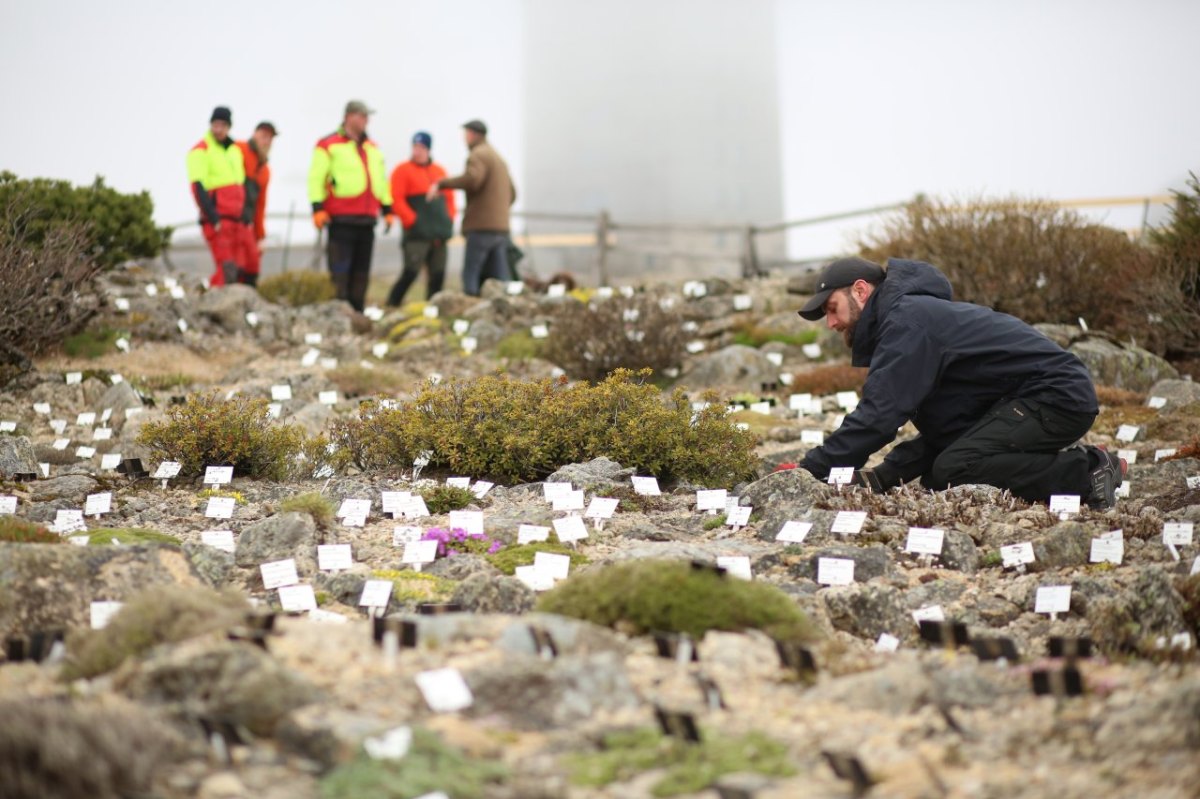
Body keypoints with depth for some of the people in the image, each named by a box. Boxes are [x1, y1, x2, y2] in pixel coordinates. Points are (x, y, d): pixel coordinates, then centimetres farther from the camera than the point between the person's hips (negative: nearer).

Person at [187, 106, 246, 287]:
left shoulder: (235, 150, 18)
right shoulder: (200, 150, -5)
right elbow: (198, 187, -12)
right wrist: (213, 218, -18)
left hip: (235, 219, 7)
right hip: (216, 220, -7)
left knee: (233, 269, 5)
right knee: (226, 268, -17)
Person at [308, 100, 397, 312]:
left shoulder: (372, 148, 20)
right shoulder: (329, 145, 0)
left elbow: (381, 180, 26)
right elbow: (316, 178, -6)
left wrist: (387, 209, 21)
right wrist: (317, 207, -15)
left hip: (367, 219, 7)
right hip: (341, 219, -7)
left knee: (361, 271, 9)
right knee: (340, 271, -9)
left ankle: (357, 311, 15)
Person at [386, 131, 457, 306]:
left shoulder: (439, 171, 16)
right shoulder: (403, 170, -1)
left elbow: (449, 197, 20)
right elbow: (397, 199, -8)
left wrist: (449, 219, 6)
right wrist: (412, 221, -14)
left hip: (439, 234, 6)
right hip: (417, 233, -6)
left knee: (438, 275, 5)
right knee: (411, 271, -14)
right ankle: (392, 305, -4)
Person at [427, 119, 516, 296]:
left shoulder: (478, 155, -5)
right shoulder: (498, 157, 24)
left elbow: (471, 178, -25)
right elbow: (511, 194, 26)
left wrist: (441, 184, -20)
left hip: (481, 227, -8)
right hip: (501, 227, 8)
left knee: (470, 275, -6)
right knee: (499, 277, 4)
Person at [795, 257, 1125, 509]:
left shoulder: (908, 320, -14)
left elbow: (878, 416, -24)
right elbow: (942, 432, 14)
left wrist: (810, 469, -19)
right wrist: (883, 476, 1)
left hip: (1057, 395, -10)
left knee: (952, 470, -23)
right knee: (935, 479, 5)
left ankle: (1086, 472, -13)